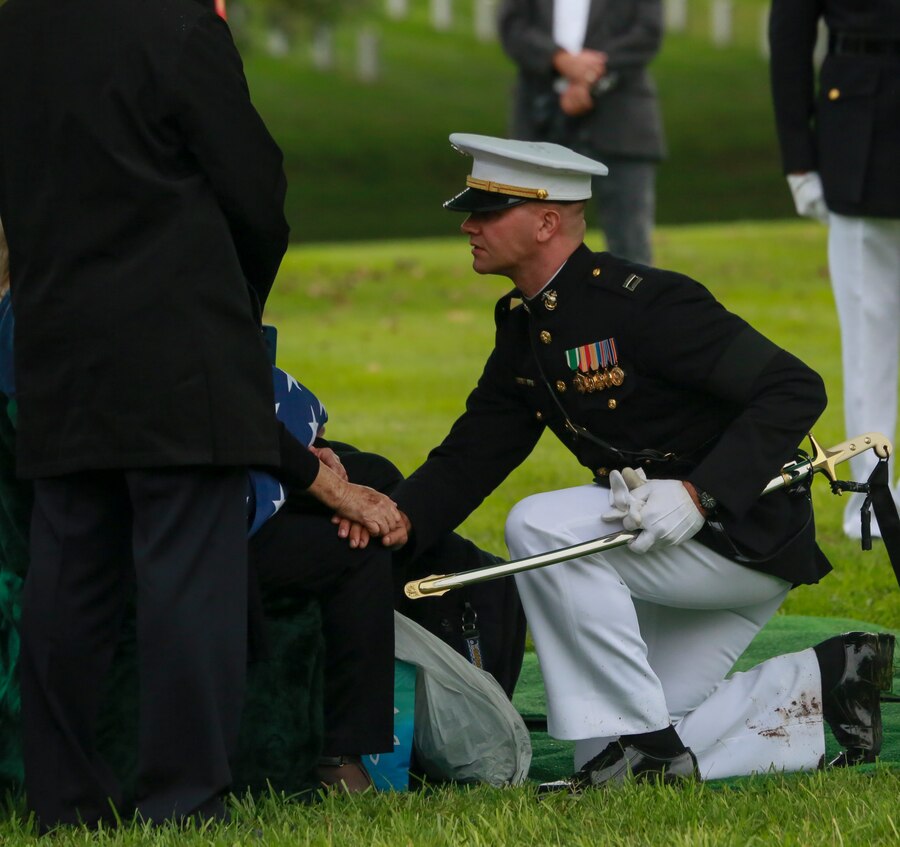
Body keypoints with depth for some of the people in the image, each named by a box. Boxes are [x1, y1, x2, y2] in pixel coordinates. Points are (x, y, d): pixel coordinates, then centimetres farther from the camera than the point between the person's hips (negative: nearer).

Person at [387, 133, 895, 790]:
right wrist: (399, 517, -17)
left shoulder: (640, 301, -20)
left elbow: (796, 390, -24)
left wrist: (699, 494, -32)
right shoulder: (522, 327, 7)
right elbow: (470, 456, 4)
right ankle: (824, 681, 14)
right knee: (615, 756, 5)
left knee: (541, 527, -27)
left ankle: (645, 743, -19)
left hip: (747, 535, -9)